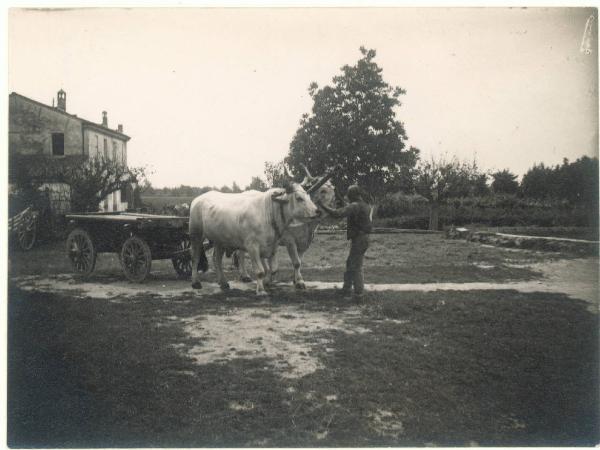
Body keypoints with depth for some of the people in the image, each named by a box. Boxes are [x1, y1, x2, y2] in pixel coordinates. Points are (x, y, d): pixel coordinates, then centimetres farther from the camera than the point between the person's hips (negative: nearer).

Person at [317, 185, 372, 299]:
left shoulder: (354, 206, -18)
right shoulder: (366, 205, 11)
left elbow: (337, 213, -28)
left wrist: (323, 206, -20)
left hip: (358, 240, -9)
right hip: (363, 238, 9)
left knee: (355, 266, -1)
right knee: (350, 264, 18)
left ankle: (359, 292, 5)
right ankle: (346, 289, 26)